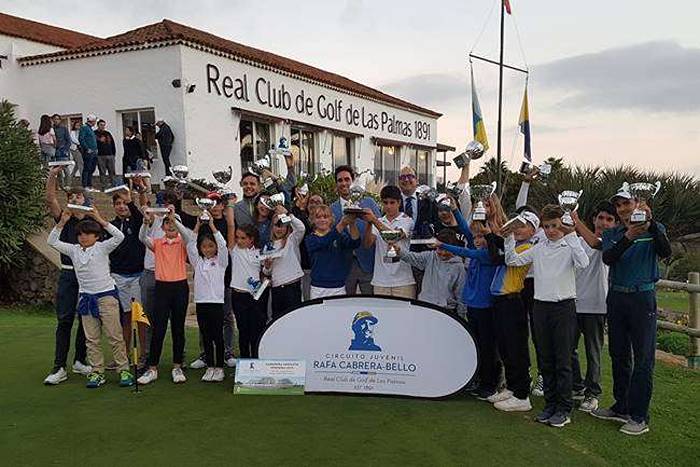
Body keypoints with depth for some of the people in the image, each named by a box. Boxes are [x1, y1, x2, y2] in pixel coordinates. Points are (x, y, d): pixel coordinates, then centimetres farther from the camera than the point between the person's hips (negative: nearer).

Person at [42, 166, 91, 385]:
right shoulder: (65, 219, 6)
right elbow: (50, 199, -8)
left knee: (86, 319, 7)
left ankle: (80, 361, 20)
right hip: (68, 275, 0)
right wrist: (52, 175, -17)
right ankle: (59, 367, 1)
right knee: (64, 320, -2)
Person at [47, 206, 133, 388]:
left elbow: (119, 236, -19)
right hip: (86, 297, 4)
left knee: (115, 335, -2)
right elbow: (52, 241, 6)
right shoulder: (74, 250, 8)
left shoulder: (102, 248, -5)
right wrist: (62, 222, -4)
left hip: (106, 296, -4)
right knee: (91, 339, 6)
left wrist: (100, 220, -20)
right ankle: (97, 372, 13)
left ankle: (124, 370, 5)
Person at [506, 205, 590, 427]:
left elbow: (583, 263, -23)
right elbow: (512, 260, 9)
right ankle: (550, 404, 23)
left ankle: (564, 409, 10)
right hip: (541, 306, 5)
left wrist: (571, 236, -23)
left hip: (564, 306, -4)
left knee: (563, 361, 0)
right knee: (545, 360, 11)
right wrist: (510, 237, -2)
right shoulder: (538, 248, 10)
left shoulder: (570, 246, -4)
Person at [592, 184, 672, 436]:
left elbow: (665, 252, -18)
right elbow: (607, 258, -11)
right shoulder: (612, 234, 9)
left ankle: (639, 417, 3)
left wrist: (651, 222, -28)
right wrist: (628, 237, -26)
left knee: (643, 359, -3)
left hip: (643, 297, -4)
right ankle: (621, 408, 25)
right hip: (616, 297, 4)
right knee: (619, 355, 12)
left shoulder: (654, 229, 2)